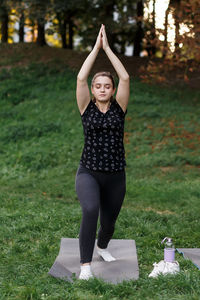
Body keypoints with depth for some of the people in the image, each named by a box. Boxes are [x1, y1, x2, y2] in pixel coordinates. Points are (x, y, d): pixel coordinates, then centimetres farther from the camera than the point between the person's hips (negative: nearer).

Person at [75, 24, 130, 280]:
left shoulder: (118, 108, 3)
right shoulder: (87, 109, 0)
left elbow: (125, 78, -9)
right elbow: (81, 78, -12)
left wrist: (108, 48, -7)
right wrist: (96, 47, -9)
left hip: (115, 176, 3)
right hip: (88, 173, -2)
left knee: (109, 221, 15)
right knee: (90, 210, -30)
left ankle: (102, 247, 49)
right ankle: (85, 264, -20)